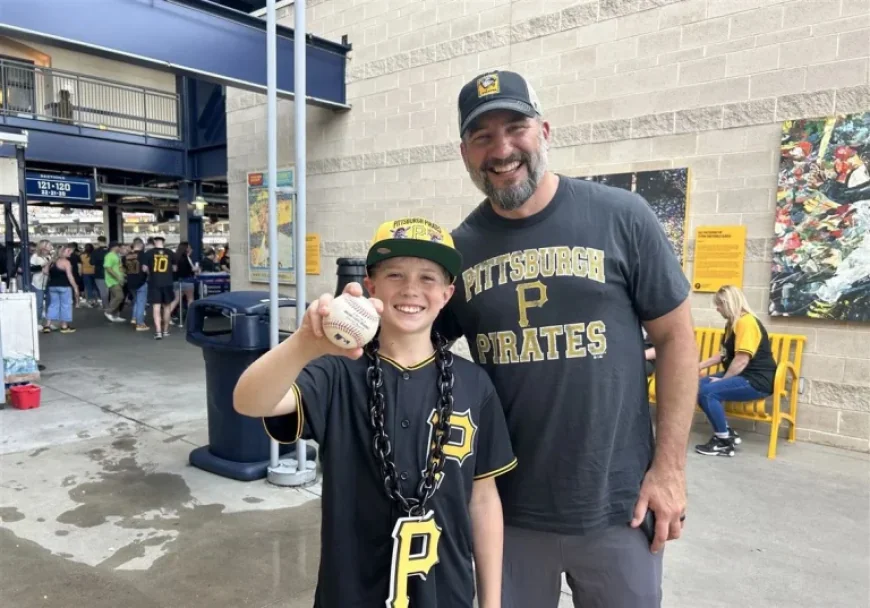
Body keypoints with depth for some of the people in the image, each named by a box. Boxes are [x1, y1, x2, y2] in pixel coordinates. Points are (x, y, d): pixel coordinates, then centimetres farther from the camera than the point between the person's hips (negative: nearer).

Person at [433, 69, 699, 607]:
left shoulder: (621, 217, -7)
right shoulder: (457, 249, -1)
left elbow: (676, 337, -3)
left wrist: (670, 466, -5)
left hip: (615, 505, -1)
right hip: (506, 508, 2)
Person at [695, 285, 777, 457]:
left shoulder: (746, 322, -17)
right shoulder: (733, 323, 15)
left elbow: (742, 360, -23)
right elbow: (724, 354, 22)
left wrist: (722, 380, -13)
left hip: (757, 381, -10)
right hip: (740, 376, 10)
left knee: (707, 392, -26)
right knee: (698, 386, -4)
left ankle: (725, 442, -10)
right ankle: (726, 432, 1)